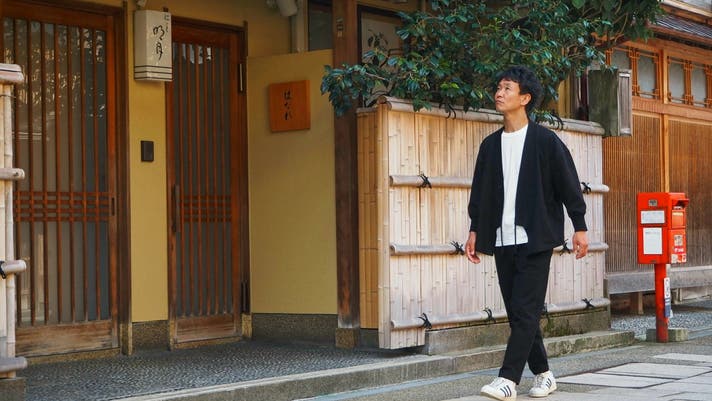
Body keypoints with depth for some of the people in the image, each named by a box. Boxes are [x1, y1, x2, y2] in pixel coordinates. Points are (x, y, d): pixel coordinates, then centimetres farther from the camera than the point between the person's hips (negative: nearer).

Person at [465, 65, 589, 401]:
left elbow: (569, 185, -1)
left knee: (525, 310, -11)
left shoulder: (545, 141, -2)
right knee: (517, 312, 8)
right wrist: (475, 230, 11)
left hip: (535, 239, -6)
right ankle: (542, 374, 20)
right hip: (502, 240, 6)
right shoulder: (490, 145, 13)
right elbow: (479, 191, 16)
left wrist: (580, 227, -4)